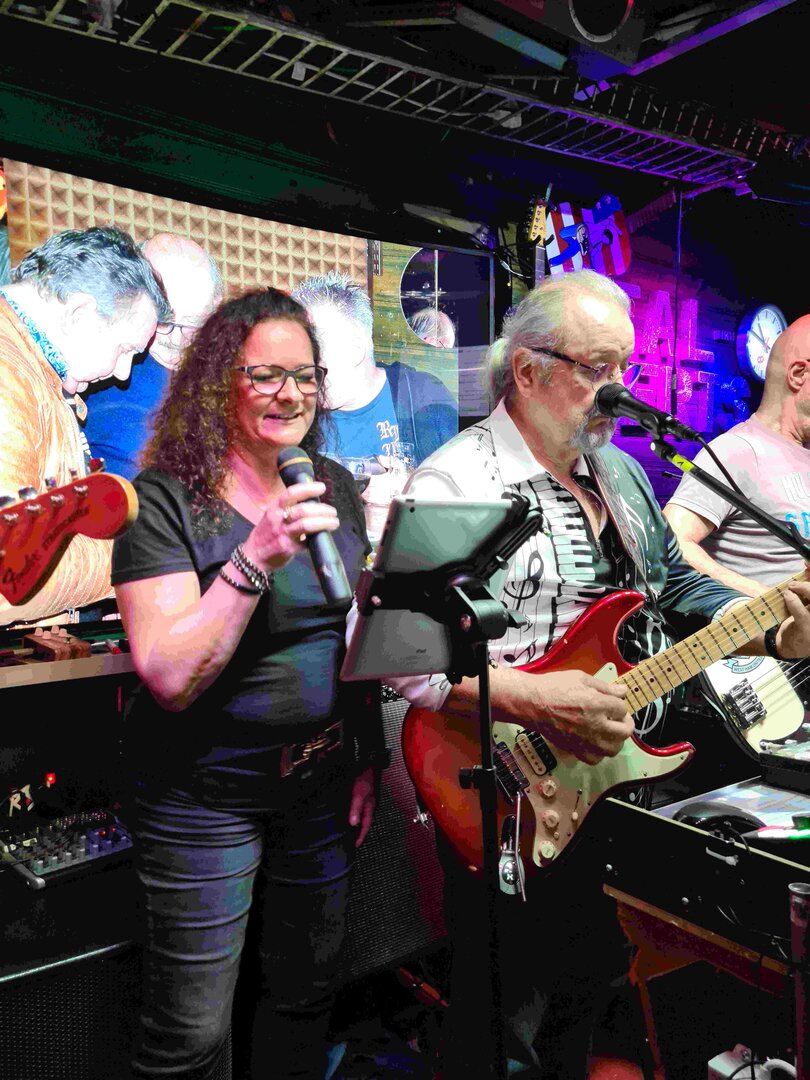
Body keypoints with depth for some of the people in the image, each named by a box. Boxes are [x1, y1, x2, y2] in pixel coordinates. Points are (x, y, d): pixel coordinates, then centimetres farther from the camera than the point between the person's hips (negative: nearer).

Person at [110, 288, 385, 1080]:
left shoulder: (336, 487, 2)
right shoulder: (165, 500, -14)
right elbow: (170, 678, -23)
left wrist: (369, 756, 9)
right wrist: (257, 555, -31)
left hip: (322, 781, 5)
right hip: (205, 796, -5)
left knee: (304, 994, 22)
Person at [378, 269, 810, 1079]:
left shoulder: (621, 472, 9)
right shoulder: (451, 485, -18)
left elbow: (677, 588, 16)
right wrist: (536, 701, -30)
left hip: (624, 776, 8)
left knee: (596, 983, 25)